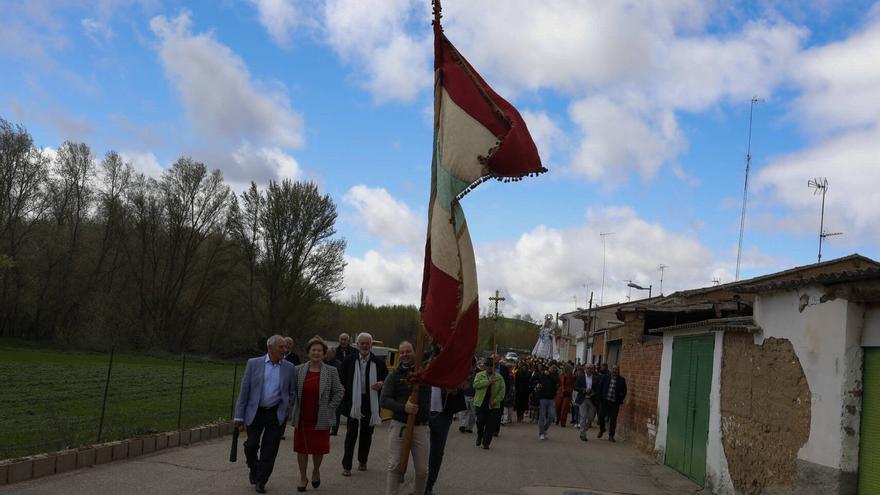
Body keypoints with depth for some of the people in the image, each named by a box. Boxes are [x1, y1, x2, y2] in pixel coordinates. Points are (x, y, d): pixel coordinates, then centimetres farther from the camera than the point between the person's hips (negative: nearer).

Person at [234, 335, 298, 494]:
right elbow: (244, 390, -1)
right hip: (255, 413, 0)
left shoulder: (289, 368, 2)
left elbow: (292, 393, 10)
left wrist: (287, 411, 2)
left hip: (276, 414, 1)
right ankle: (253, 468, 35)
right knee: (251, 445, 4)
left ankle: (261, 481, 17)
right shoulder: (253, 363, -1)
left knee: (269, 450, 2)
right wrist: (239, 416, -3)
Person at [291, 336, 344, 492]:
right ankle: (303, 477, 25)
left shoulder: (331, 371, -3)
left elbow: (338, 392, 2)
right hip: (302, 418, 1)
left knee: (318, 448, 7)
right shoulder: (299, 370, 1)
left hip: (321, 419, -1)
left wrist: (329, 409, -3)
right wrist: (293, 408, 3)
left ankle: (316, 471, 36)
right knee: (301, 448, 7)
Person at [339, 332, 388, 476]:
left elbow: (387, 379, 7)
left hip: (371, 403, 2)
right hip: (353, 402, -2)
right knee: (351, 434, -2)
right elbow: (342, 380, 6)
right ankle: (346, 465, 1)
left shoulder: (379, 362, 2)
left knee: (366, 434, 13)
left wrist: (381, 384, -14)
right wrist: (343, 397, -3)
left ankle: (362, 461, 29)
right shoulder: (349, 361, 2)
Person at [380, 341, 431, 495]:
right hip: (399, 425, -1)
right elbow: (385, 400, -4)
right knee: (394, 466, -4)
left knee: (422, 469, 4)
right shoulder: (395, 375, 4)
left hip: (420, 426, 1)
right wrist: (403, 407, -18)